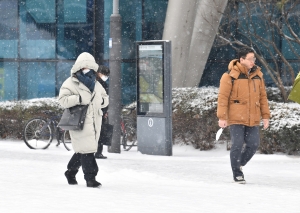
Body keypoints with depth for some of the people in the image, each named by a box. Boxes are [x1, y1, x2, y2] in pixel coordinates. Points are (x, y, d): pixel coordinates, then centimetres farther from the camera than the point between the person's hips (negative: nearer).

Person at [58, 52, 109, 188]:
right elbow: (63, 100, -11)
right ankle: (90, 178, -11)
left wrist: (102, 100, 6)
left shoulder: (95, 84, 20)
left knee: (82, 150, 13)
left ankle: (71, 172, 31)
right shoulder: (71, 83, -2)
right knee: (86, 149, -12)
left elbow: (105, 98, 29)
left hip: (94, 123, 7)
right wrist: (79, 99, -21)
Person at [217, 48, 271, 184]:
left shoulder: (257, 75, 9)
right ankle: (237, 174, 9)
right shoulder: (230, 76, -8)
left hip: (253, 119, 5)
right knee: (237, 145, -5)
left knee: (253, 144, 1)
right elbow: (223, 97, -8)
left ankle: (240, 164, 25)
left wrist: (265, 116, 10)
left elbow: (262, 96, 14)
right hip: (236, 118, -5)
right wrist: (222, 117, -13)